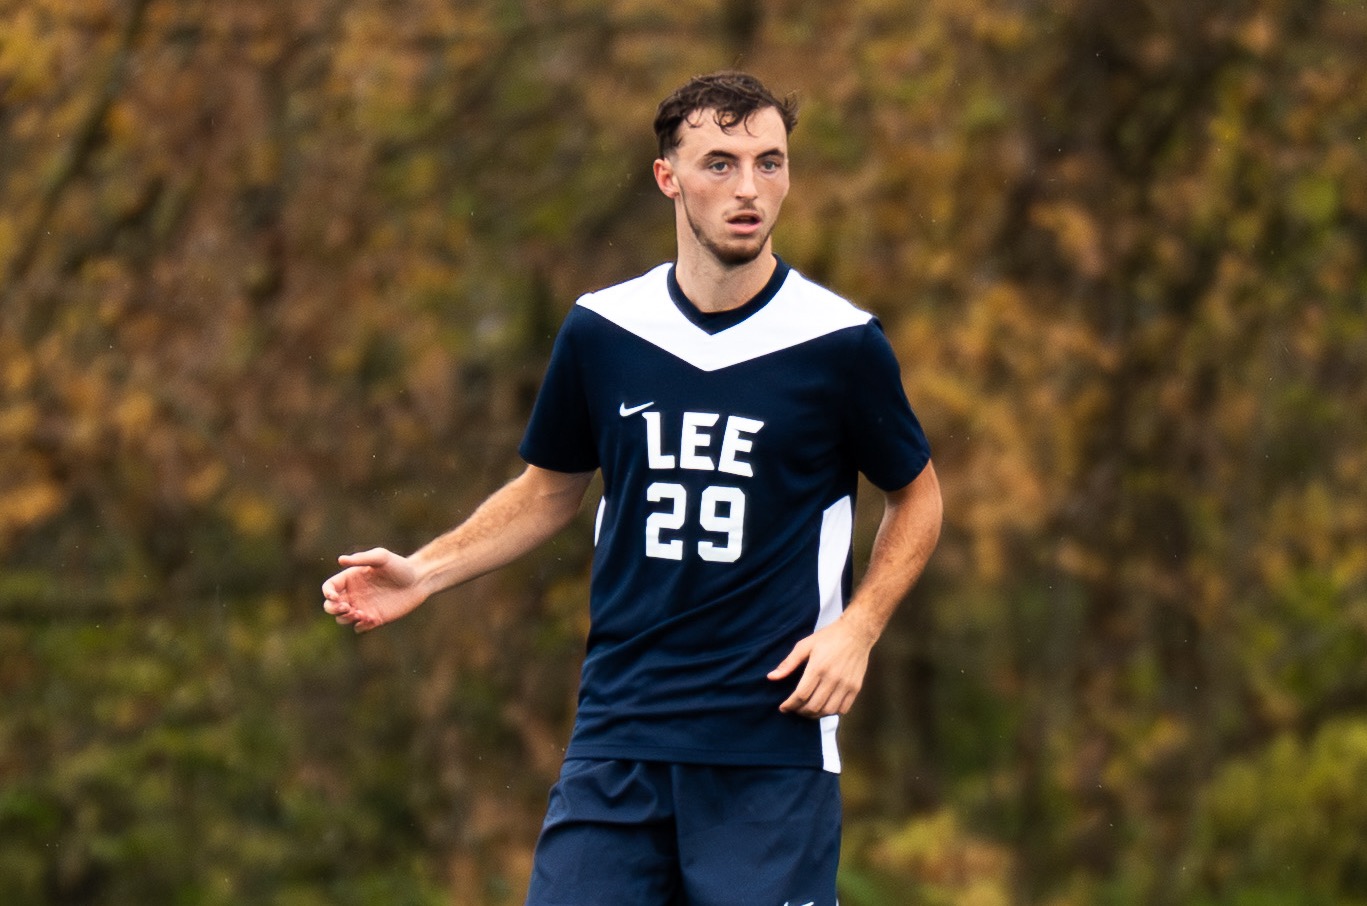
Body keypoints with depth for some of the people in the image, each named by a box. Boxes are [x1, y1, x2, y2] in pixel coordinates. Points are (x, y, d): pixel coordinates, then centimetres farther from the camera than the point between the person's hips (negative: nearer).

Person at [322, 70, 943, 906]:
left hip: (772, 747, -2)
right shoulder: (600, 330, 4)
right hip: (619, 735, 2)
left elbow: (917, 496, 10)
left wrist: (857, 628, -5)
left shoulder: (841, 343, -4)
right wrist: (424, 574, 7)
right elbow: (551, 489, 19)